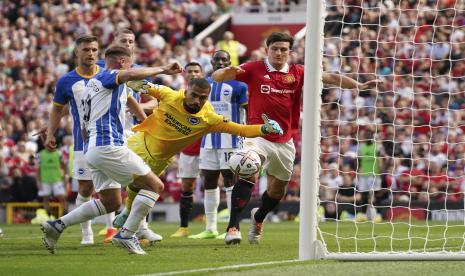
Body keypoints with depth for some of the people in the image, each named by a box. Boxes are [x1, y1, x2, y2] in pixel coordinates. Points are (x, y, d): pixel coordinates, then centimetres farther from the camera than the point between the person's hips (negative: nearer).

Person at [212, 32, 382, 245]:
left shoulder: (297, 73, 5)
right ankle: (233, 227, -30)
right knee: (248, 172, -29)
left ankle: (258, 217, 48)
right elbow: (216, 77, -7)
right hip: (258, 136, -4)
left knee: (277, 190, 15)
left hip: (284, 142, 4)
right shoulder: (253, 69, -3)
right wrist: (226, 72, -30)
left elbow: (330, 78, 3)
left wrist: (360, 85, -7)